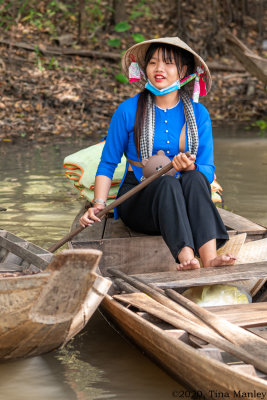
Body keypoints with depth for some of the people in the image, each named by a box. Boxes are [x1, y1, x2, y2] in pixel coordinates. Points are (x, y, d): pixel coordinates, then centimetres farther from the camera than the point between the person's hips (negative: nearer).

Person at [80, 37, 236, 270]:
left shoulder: (198, 114, 4)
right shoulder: (129, 110, -2)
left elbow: (208, 170, 3)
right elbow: (108, 164, 2)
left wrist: (189, 168, -21)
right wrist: (99, 205, -13)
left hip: (183, 205, 2)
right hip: (137, 202, -2)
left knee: (194, 179, -30)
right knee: (167, 183, -33)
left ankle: (209, 257, -48)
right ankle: (185, 257, -53)